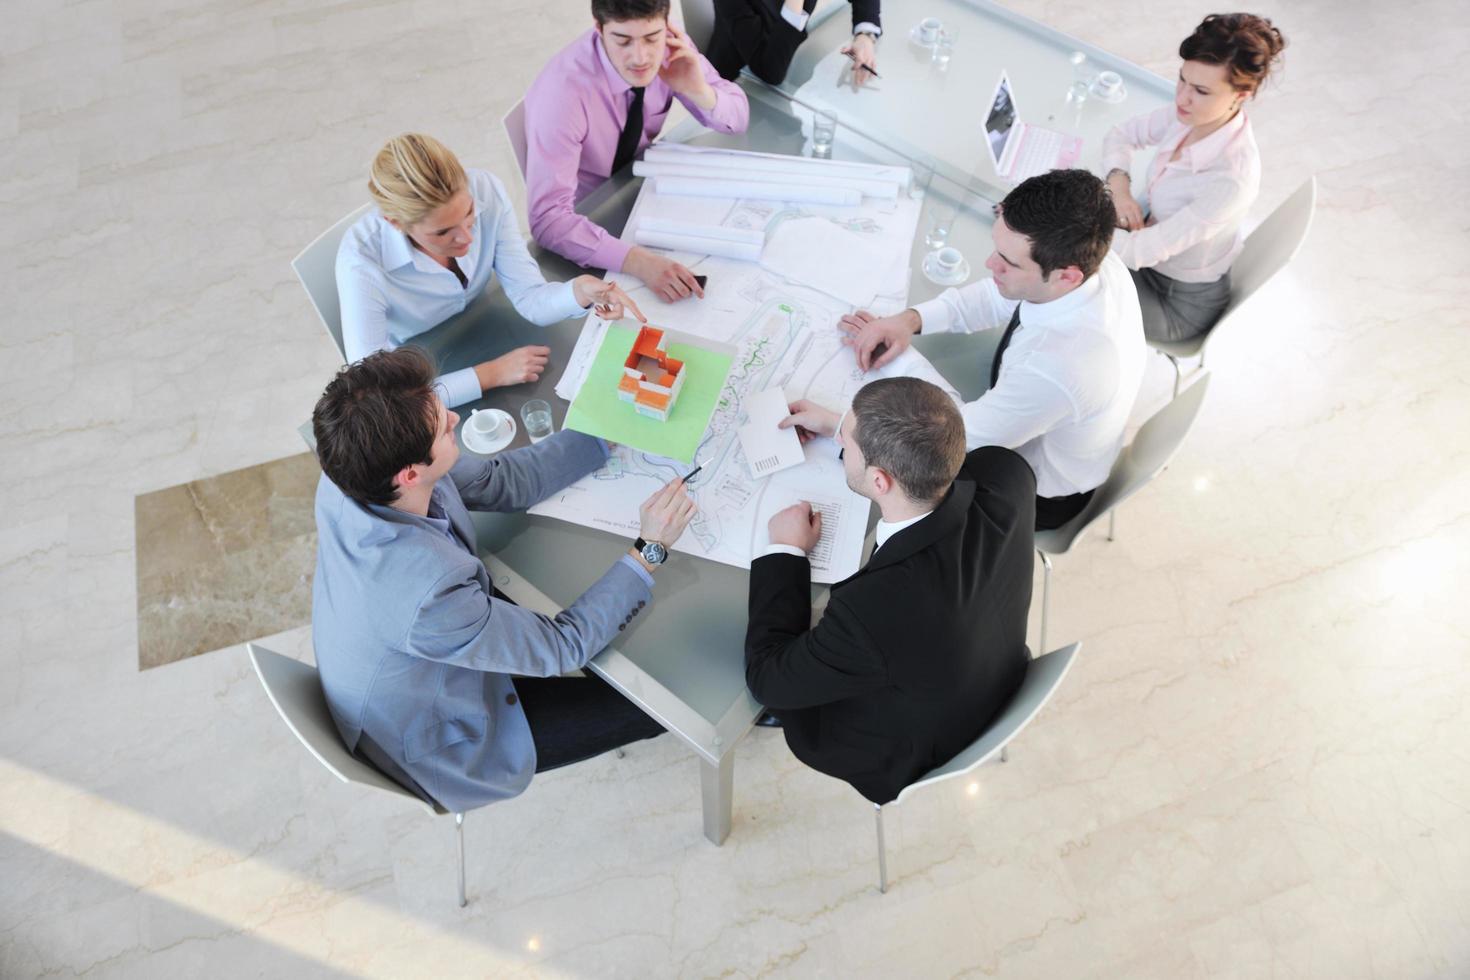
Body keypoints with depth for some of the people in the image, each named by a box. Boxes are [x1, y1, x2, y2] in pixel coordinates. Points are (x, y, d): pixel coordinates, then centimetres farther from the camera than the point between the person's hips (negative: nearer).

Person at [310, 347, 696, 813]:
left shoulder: (353, 477, -23)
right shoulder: (427, 598, -45)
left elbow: (501, 481, -9)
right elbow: (561, 647, -28)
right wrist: (649, 551, -24)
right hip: (440, 746, -6)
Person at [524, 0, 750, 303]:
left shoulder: (670, 48, -18)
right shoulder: (561, 90, -34)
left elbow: (738, 118, -6)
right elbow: (548, 217, -40)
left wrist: (698, 90, -28)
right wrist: (638, 261, -52)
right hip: (585, 218, -5)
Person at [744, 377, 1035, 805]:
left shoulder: (875, 610, -47)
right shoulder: (1006, 476, -30)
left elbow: (767, 680, -25)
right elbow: (933, 455, -2)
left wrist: (785, 552, -17)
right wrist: (838, 426, 3)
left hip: (902, 754, -5)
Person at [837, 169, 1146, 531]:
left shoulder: (1057, 367, -45)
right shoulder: (1088, 259, -22)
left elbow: (960, 438, -31)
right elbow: (999, 295, -4)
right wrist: (909, 320, -19)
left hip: (1040, 495, -6)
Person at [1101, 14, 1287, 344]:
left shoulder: (1232, 180, -36)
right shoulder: (1190, 115, -15)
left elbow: (1142, 251, -36)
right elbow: (1121, 134, 2)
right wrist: (1119, 187, -18)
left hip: (1183, 302, -6)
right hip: (1158, 246, 6)